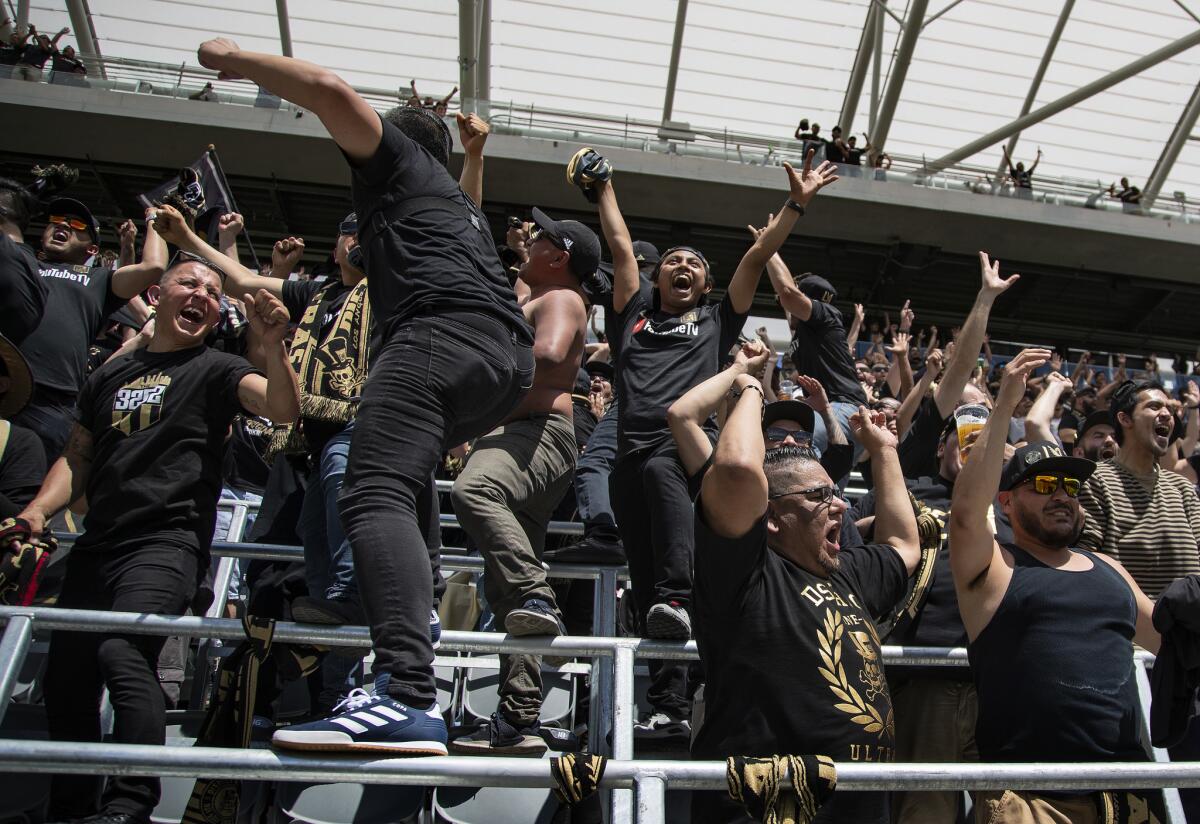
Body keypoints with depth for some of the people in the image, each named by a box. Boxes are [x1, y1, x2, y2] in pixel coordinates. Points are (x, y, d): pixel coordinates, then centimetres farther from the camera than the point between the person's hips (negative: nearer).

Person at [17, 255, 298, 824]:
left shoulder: (216, 369, 5)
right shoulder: (110, 375, 20)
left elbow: (283, 409, -13)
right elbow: (77, 458, 23)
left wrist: (272, 346, -29)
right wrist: (39, 508, 6)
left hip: (168, 540, -6)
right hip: (97, 543, 6)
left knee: (122, 653, -27)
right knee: (65, 682, 10)